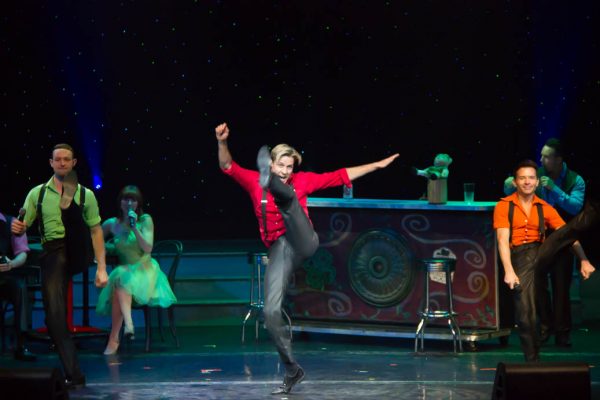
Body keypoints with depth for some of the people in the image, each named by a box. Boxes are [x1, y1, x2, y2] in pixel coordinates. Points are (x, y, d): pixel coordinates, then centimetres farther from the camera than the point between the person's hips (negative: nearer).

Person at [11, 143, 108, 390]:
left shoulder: (85, 194, 10)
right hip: (51, 253, 1)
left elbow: (96, 231, 9)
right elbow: (22, 227, 10)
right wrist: (17, 228, -15)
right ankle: (74, 375, -4)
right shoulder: (38, 193, 12)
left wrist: (101, 268, 1)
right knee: (55, 316, -8)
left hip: (75, 251, -1)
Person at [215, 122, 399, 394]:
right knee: (271, 312, -8)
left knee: (287, 197, -26)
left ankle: (273, 186, -64)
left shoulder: (301, 181, 11)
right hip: (278, 250, 1)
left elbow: (341, 176, 17)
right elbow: (228, 166, 1)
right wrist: (222, 142, -18)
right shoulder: (255, 181, 10)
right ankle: (293, 370, 4)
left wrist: (377, 165, 18)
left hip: (303, 243, -1)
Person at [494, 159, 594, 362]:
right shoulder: (504, 206, 1)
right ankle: (532, 360, -3)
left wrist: (584, 260, -16)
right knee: (525, 313, -12)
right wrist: (509, 271, -24)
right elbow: (503, 240, -9)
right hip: (520, 258, -3)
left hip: (541, 254, 4)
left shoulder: (545, 208, 9)